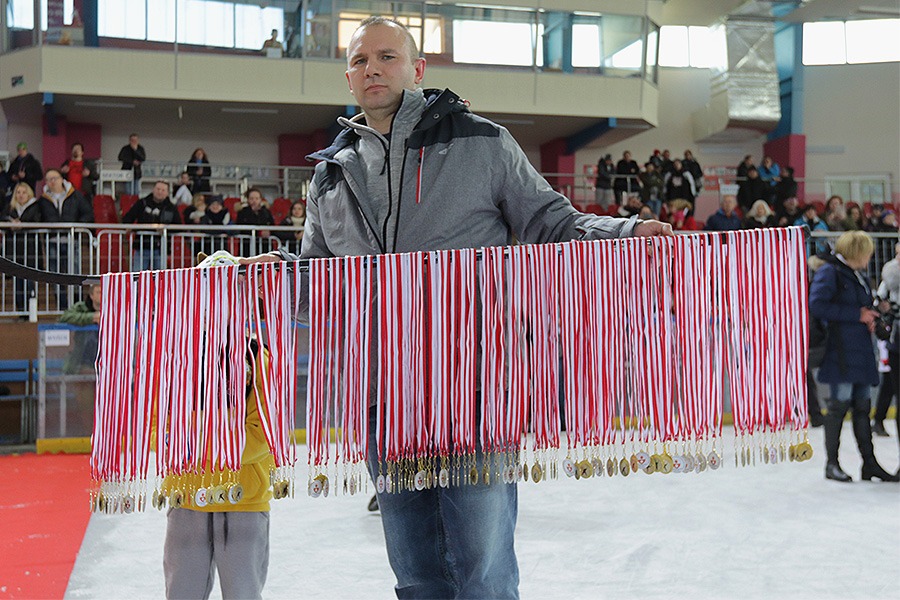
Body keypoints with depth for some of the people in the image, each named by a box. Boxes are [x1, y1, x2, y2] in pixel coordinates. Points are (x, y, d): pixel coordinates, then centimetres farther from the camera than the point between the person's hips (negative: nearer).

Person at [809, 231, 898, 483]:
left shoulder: (858, 276, 21)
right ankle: (831, 464, 2)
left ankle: (869, 462, 15)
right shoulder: (829, 271, -6)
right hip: (841, 351, -9)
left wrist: (869, 317, 6)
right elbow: (817, 305, -19)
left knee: (863, 405, 10)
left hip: (862, 351, 9)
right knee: (840, 403, -7)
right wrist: (856, 315, -14)